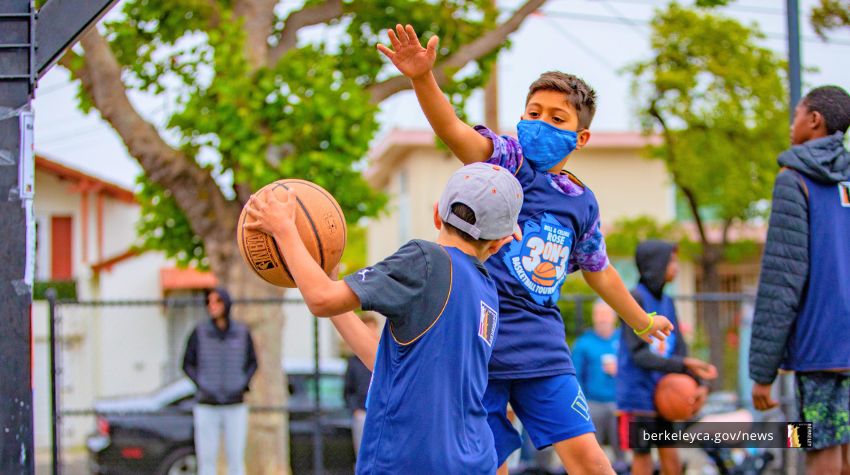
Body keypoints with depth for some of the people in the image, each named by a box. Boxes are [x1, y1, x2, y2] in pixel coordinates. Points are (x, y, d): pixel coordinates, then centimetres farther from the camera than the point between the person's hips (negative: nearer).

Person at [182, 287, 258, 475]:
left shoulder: (242, 333, -1)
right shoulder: (199, 332, -4)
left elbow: (252, 362, 12)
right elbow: (188, 364, 6)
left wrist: (243, 386, -2)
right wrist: (202, 387, -7)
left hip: (235, 406, 1)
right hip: (207, 406, -1)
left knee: (236, 459, 3)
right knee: (206, 459, 0)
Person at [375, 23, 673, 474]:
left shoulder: (582, 201, 12)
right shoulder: (508, 160, -2)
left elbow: (598, 270, 30)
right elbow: (452, 129, -23)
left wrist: (642, 321, 43)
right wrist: (423, 78, -42)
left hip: (542, 347, 4)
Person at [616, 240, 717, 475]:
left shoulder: (667, 302, 10)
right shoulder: (634, 299, -11)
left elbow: (678, 348, 7)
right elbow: (639, 353, -17)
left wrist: (694, 379, -9)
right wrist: (681, 364, -24)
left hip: (661, 394, 6)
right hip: (638, 393, -6)